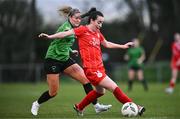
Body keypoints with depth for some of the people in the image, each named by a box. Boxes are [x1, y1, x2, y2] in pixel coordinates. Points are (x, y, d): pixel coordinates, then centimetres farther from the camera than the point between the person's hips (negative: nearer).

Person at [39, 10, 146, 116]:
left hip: (99, 68, 9)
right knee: (114, 88, -11)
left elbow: (107, 44, 28)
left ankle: (79, 107, 41)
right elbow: (67, 33, -9)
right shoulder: (83, 30, -7)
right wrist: (50, 36, -17)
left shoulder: (98, 33, 14)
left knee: (100, 91, 26)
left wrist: (123, 46, 29)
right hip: (91, 69, -9)